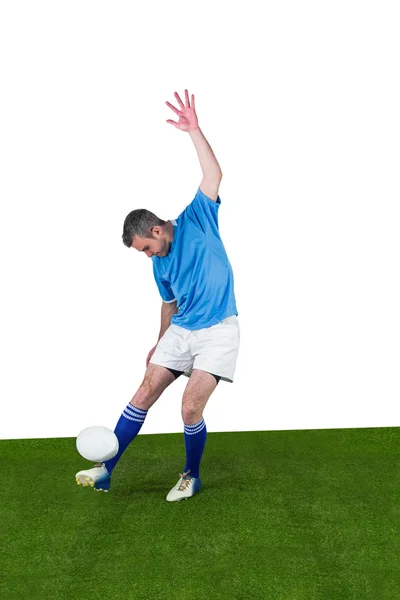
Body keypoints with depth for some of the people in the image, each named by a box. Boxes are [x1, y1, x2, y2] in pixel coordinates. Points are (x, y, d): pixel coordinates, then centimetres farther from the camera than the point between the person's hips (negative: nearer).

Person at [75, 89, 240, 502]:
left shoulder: (196, 221, -6)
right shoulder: (159, 265, 9)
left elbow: (213, 175, -19)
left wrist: (194, 131, -25)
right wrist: (160, 345, 25)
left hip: (217, 331, -6)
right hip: (180, 331, 6)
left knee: (191, 408, -12)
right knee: (143, 396, 2)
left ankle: (191, 476, 12)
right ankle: (106, 471, 11)